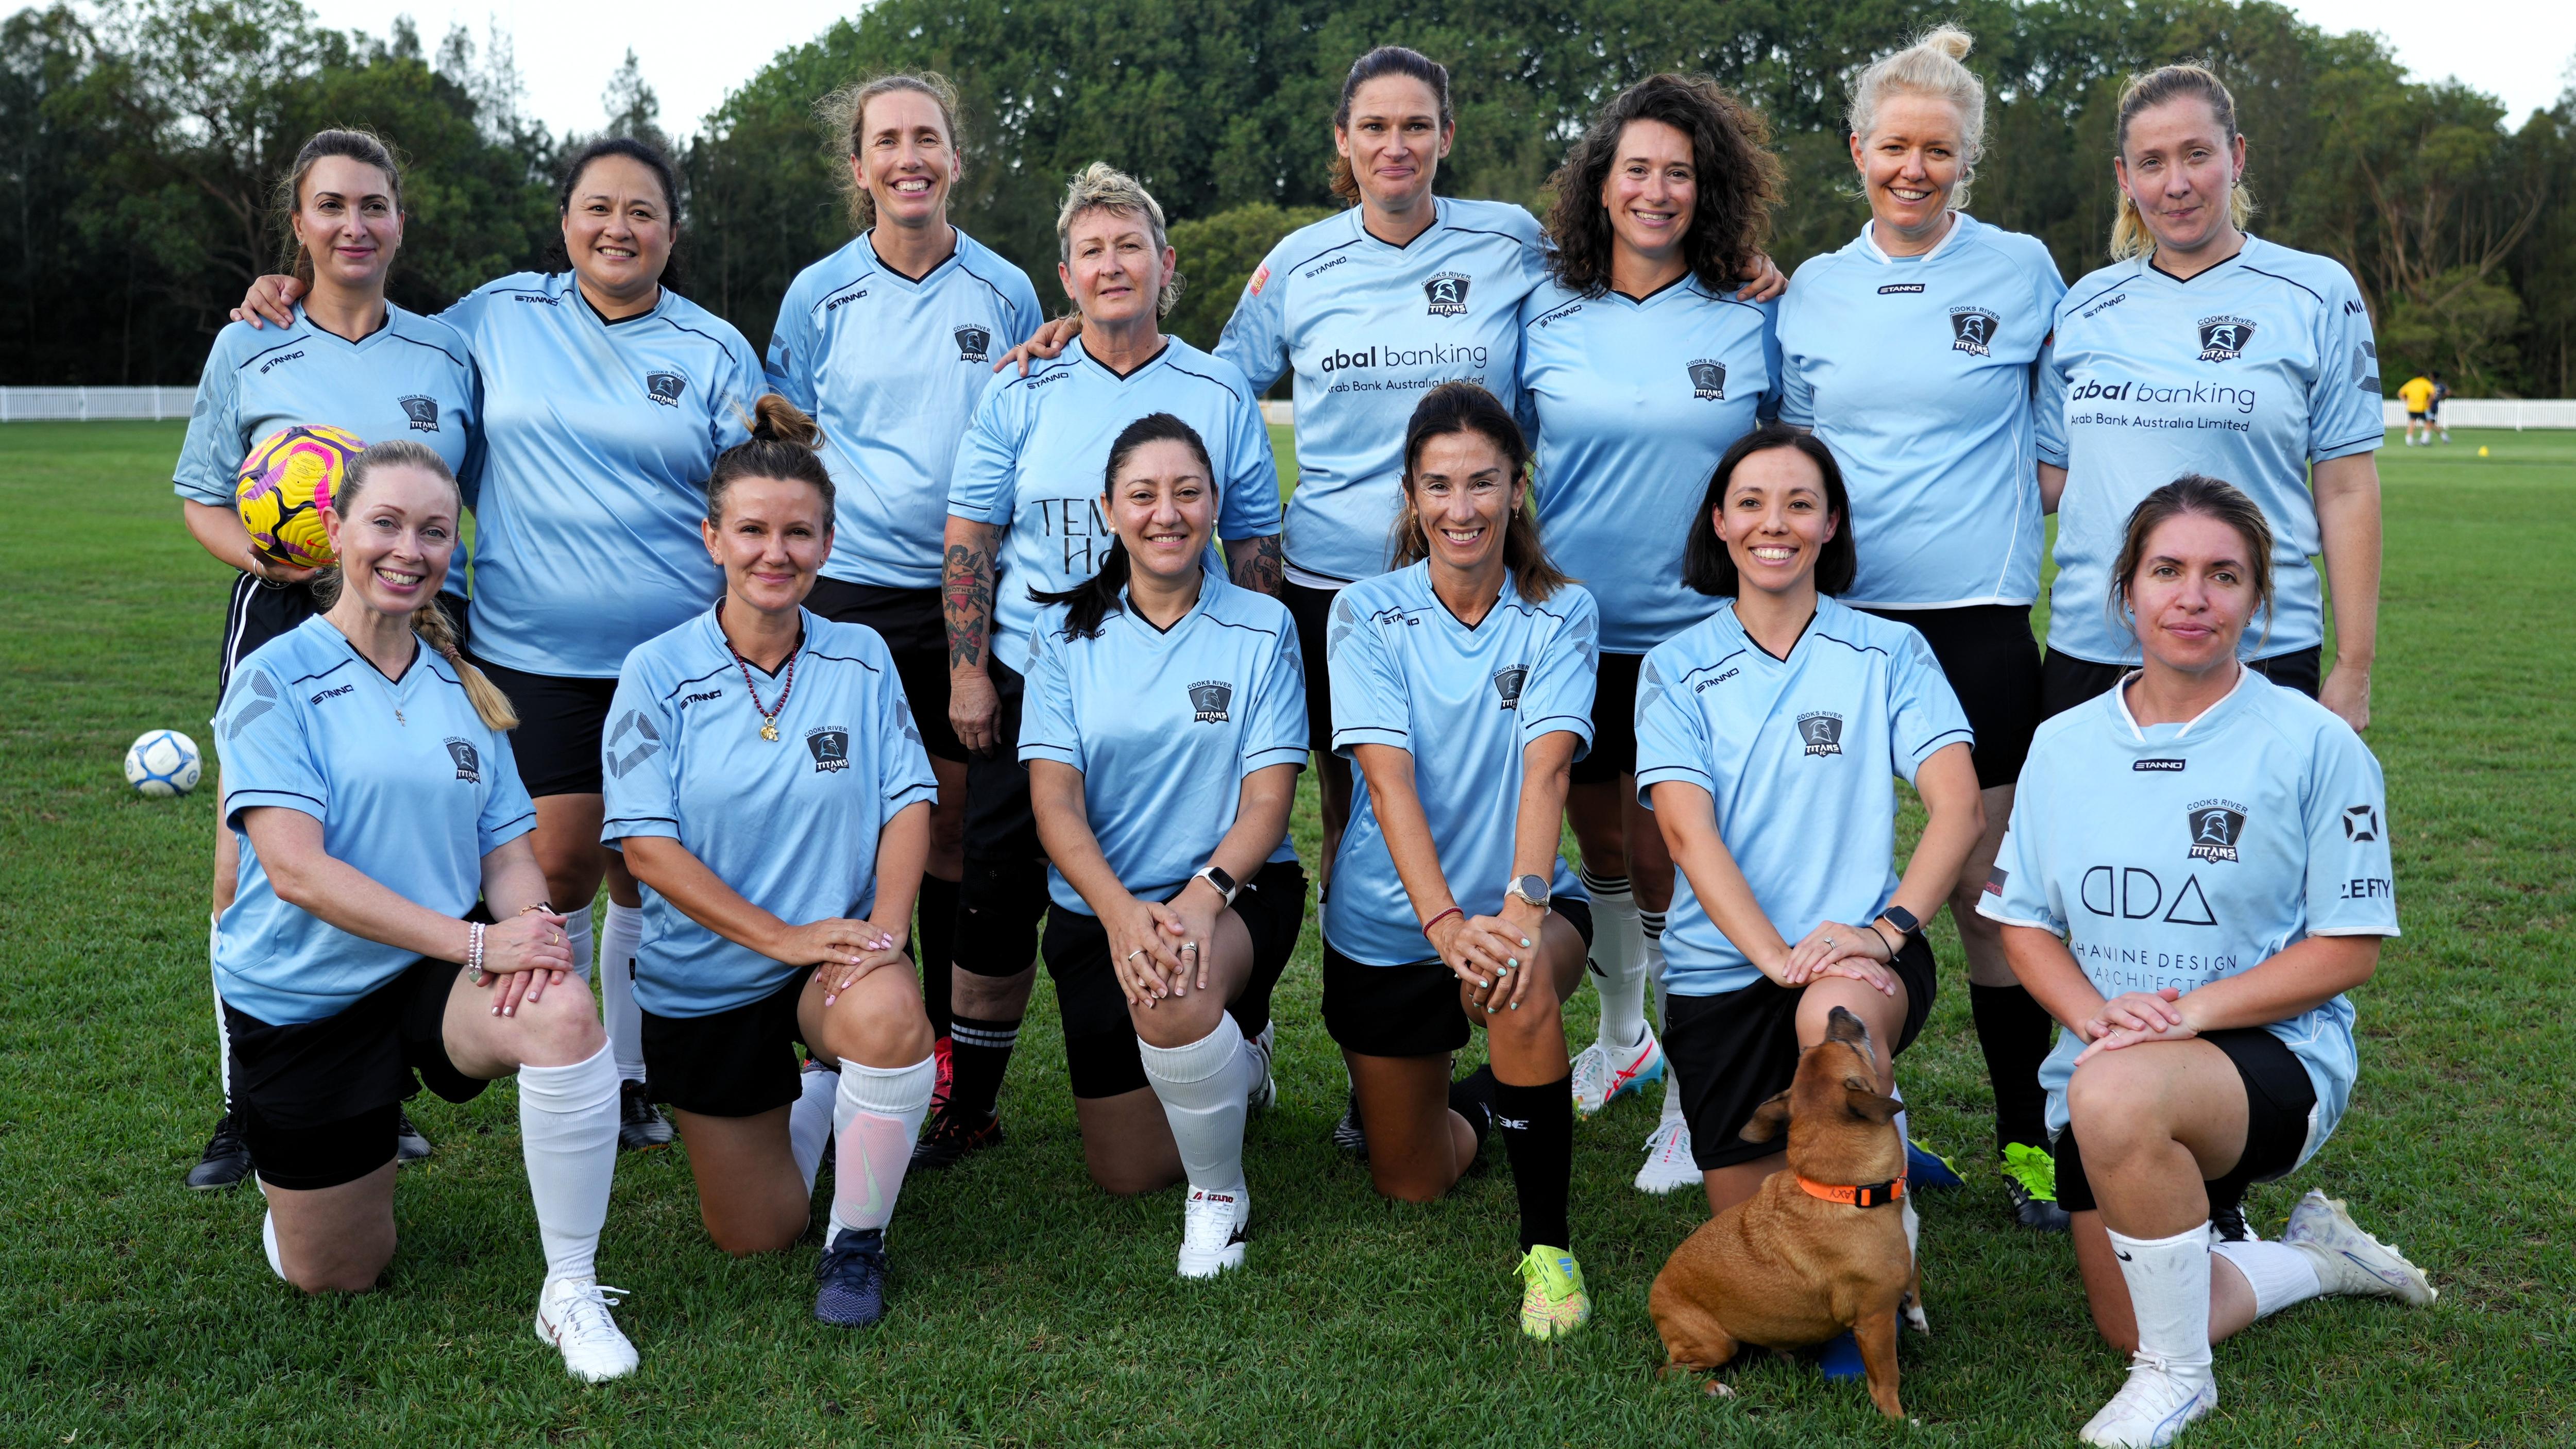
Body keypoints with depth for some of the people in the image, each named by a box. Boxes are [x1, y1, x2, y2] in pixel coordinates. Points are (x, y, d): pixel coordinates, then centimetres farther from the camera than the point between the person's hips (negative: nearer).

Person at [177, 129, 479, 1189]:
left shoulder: (446, 351, 10)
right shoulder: (248, 350, 6)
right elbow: (201, 495, 9)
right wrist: (263, 554, -11)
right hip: (283, 623, -1)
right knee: (250, 873, -5)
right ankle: (248, 1109, 10)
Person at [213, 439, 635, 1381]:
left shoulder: (461, 689, 6)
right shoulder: (276, 680, -10)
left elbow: (509, 850, 6)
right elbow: (297, 870, -20)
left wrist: (529, 925, -19)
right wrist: (477, 943, -28)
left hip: (440, 973, 2)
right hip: (303, 998, -2)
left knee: (564, 1013, -33)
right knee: (336, 1279, 7)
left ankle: (572, 1293, -19)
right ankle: (294, 1166, 42)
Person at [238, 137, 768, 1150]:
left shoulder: (716, 352, 6)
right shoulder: (499, 316, 7)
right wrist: (294, 302, 8)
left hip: (676, 657, 0)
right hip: (533, 652, 0)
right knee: (558, 862, -4)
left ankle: (634, 1077, 23)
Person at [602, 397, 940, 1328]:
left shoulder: (862, 659, -1)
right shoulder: (659, 673, -8)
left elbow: (908, 802, -3)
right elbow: (646, 844, -13)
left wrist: (886, 925, -22)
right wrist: (782, 936, -22)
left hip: (838, 951, 0)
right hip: (705, 979, 0)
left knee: (887, 1016, -38)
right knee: (750, 1237, 7)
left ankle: (858, 1241, -10)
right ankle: (810, 1101, 41)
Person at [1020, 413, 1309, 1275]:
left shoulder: (1261, 629, -1)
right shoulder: (1068, 632, 0)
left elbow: (1269, 800, -7)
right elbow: (1054, 800, -8)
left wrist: (1204, 893, -27)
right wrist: (1120, 911, -26)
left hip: (1236, 893, -2)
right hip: (1100, 907, 3)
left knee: (1175, 997, -38)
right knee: (1125, 1174, 6)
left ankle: (1220, 1191, -9)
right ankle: (1231, 1055, 39)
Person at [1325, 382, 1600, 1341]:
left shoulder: (1562, 615, -7)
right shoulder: (1367, 614, -9)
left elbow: (1546, 768, -21)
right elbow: (1390, 780, -21)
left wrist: (1523, 903, -38)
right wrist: (1446, 922, -34)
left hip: (1517, 904, -1)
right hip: (1386, 924, 1)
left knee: (1522, 988, -38)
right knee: (1411, 1186, 10)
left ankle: (1547, 1244, -20)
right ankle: (1478, 1102, 46)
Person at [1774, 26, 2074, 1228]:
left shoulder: (2022, 272, 3)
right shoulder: (1810, 289, 9)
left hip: (1974, 619, -2)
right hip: (1830, 617, 3)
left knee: (1988, 890, 1)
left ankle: (2027, 1139, 15)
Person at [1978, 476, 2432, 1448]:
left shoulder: (2314, 745, -8)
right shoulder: (2063, 745, 4)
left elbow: (2349, 947, -8)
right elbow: (2024, 922, 6)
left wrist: (2194, 1009, -21)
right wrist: (2094, 1012, -15)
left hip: (2275, 1057, -5)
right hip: (2106, 1071, 5)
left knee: (2117, 1095, -39)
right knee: (2129, 1326, 4)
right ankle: (2315, 1257, 33)